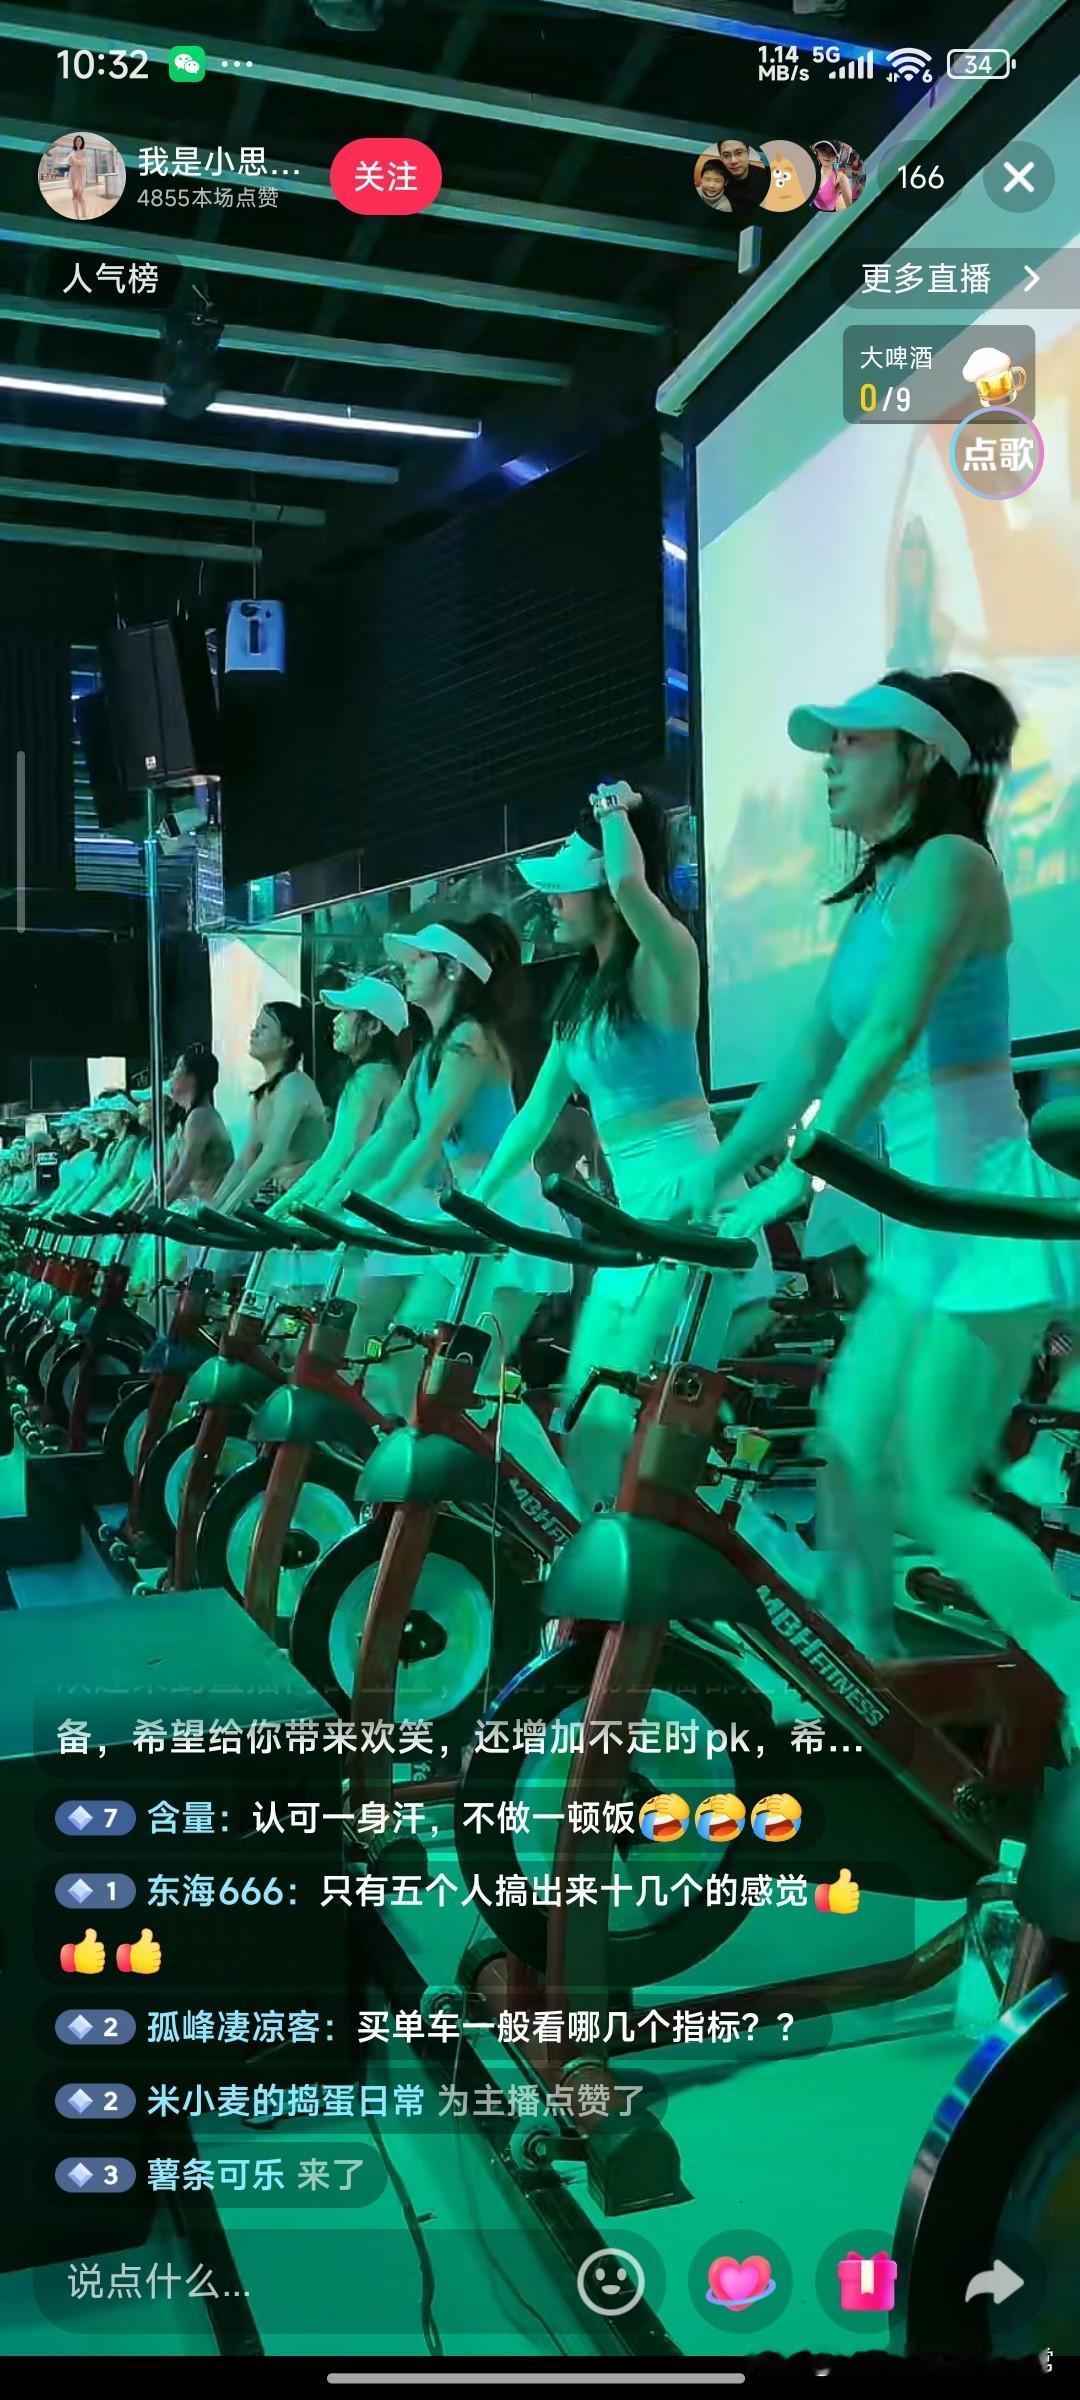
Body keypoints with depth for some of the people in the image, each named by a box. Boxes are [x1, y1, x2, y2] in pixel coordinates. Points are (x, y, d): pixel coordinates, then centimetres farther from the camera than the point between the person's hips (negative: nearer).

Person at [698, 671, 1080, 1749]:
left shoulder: (949, 863, -11)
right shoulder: (874, 894, 16)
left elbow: (892, 1028, -24)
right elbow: (814, 1050, 14)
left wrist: (799, 1171, -30)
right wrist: (713, 1172, 9)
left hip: (989, 1208, -9)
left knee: (930, 1496, -8)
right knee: (848, 1445, 13)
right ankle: (861, 1660, 28)